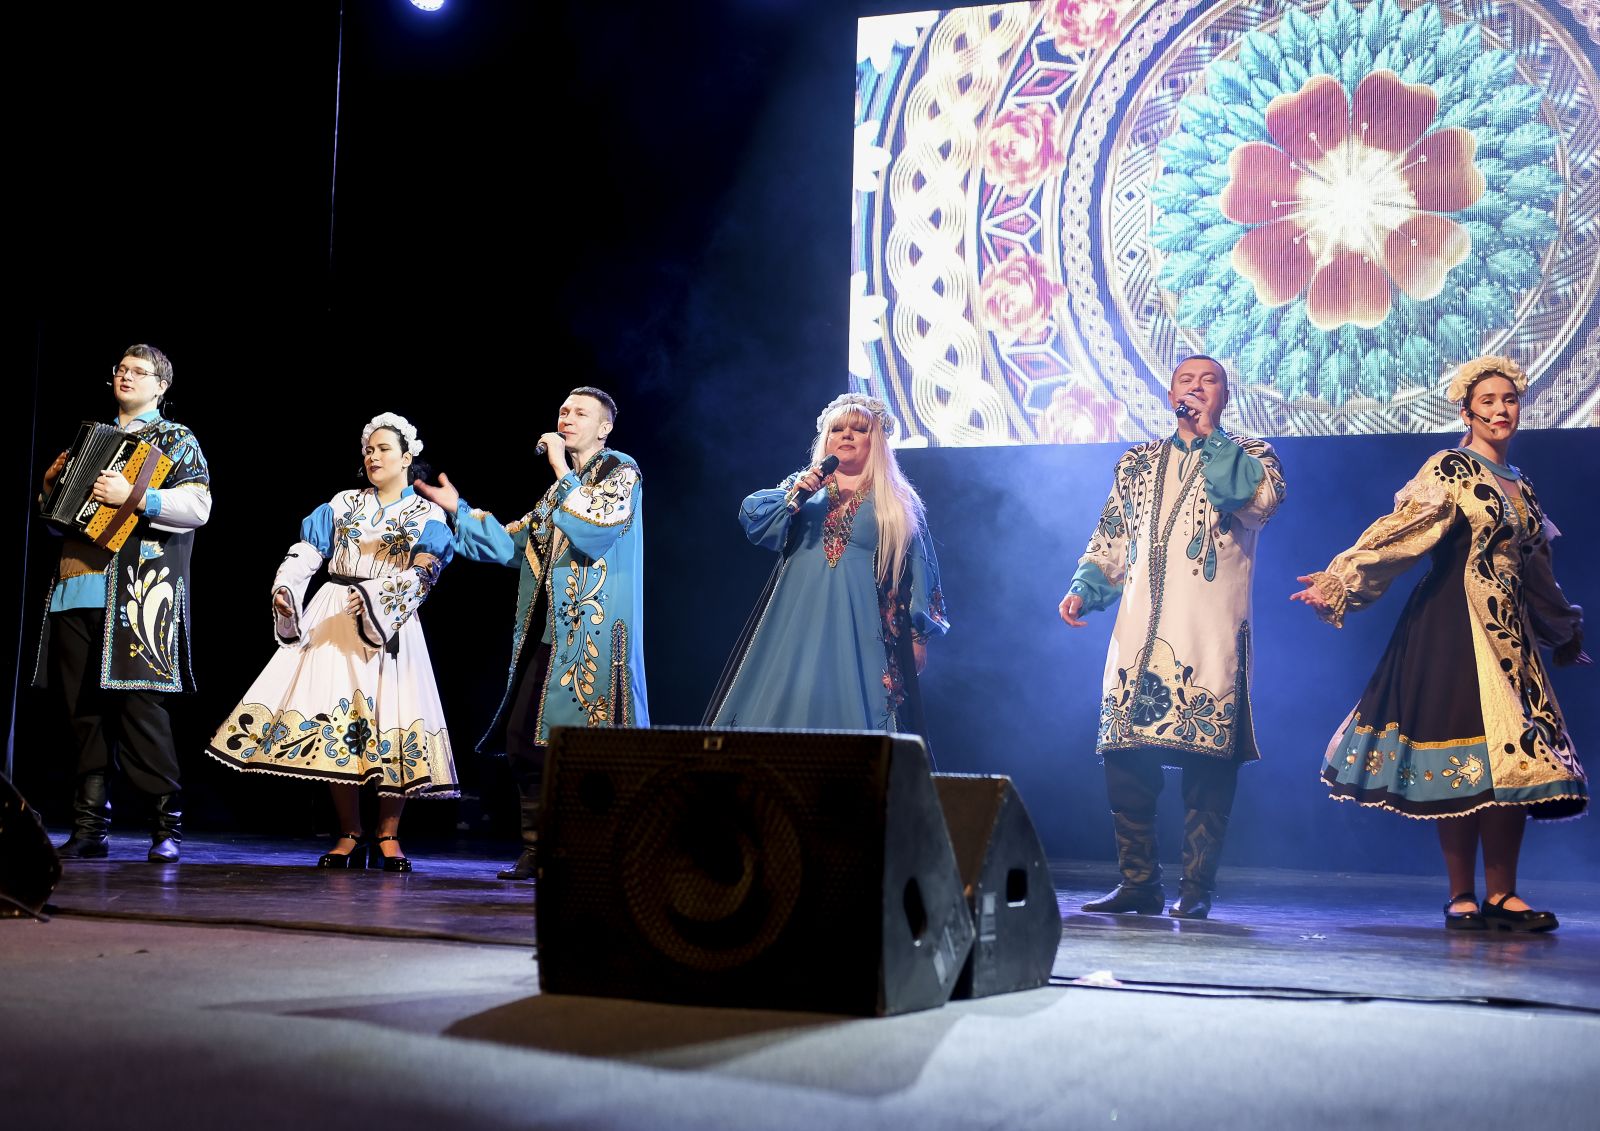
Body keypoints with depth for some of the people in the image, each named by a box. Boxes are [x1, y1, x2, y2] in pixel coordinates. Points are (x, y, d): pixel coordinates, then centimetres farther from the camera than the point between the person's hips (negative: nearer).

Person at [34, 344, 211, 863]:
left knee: (139, 703, -12)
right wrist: (51, 484, 12)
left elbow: (198, 507, -9)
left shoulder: (176, 439, 8)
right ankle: (91, 827, 6)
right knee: (86, 708, 2)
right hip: (78, 587, 6)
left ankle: (167, 824, -7)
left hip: (138, 589, -6)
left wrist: (135, 497, -20)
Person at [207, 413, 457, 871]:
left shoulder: (427, 515, 5)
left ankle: (387, 837, 0)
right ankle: (349, 836, 3)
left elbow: (422, 574, -9)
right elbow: (307, 553, 6)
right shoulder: (343, 504, 14)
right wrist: (285, 588, -12)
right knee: (334, 720, -4)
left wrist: (376, 597, -23)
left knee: (392, 718, -9)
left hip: (391, 624, -2)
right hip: (333, 620, 2)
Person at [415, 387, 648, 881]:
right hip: (546, 633, 8)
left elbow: (592, 533, -16)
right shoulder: (560, 488, 22)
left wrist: (563, 473, -9)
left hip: (594, 633, -8)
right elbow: (510, 545, 21)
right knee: (523, 738, 4)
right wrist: (459, 511, 13)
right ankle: (536, 849, 14)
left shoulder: (621, 472, 0)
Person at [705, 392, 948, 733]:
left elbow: (919, 567, 6)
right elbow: (751, 517, 2)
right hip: (800, 625, 2)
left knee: (851, 712, -6)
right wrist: (792, 497, -14)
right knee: (789, 706, -4)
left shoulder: (899, 501, 8)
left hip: (862, 632, -2)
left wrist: (920, 635, 0)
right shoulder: (803, 485, 15)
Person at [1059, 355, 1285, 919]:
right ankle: (1138, 884, 9)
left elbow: (1261, 495, -12)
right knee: (1125, 759, -2)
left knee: (1207, 765, -7)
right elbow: (1110, 541, 21)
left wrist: (1210, 433, -5)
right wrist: (1084, 589, 4)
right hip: (1138, 634, 3)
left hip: (1210, 638, -3)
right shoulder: (1138, 463, 21)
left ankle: (1196, 889, 2)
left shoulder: (1249, 454, 11)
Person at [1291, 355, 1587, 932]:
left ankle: (1501, 894, 4)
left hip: (1511, 634, 7)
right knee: (1467, 758, -9)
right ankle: (1462, 898, -2)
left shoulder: (1521, 487, 18)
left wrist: (1565, 630, 37)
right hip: (1455, 629, -7)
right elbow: (1400, 531, -14)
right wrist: (1338, 578, -25)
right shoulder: (1449, 470, -3)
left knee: (1516, 757, 0)